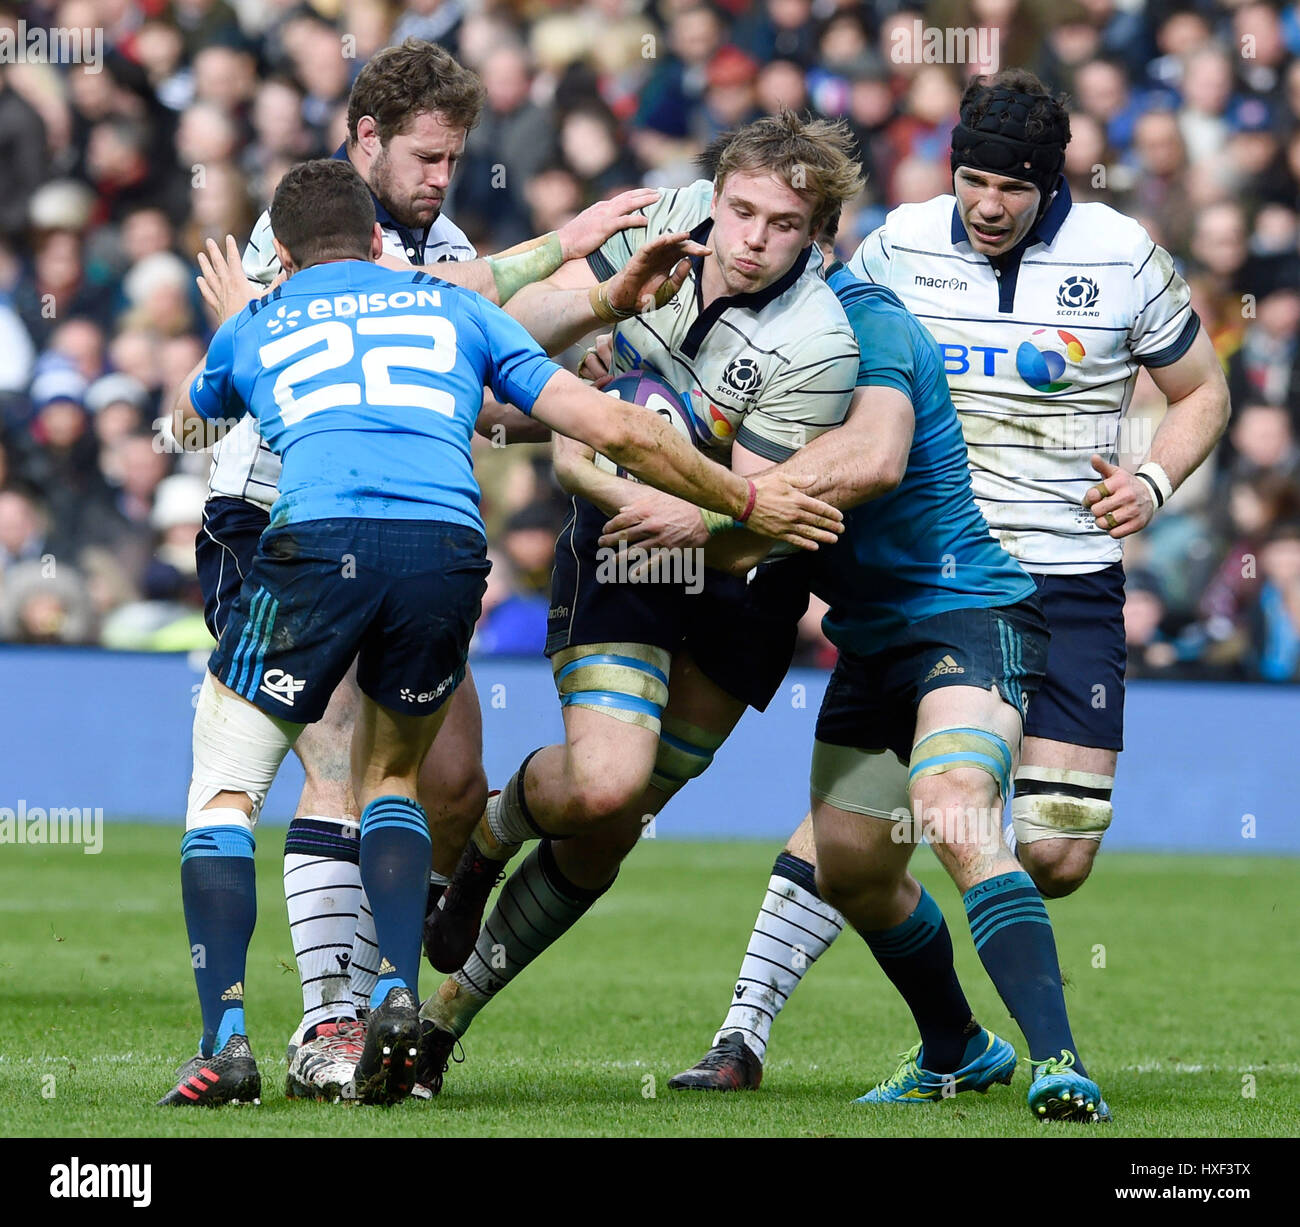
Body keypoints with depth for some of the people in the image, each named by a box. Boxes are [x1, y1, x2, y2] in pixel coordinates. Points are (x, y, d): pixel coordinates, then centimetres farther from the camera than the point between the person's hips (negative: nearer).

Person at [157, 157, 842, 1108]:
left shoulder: (255, 326, 27)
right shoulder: (454, 309, 27)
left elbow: (191, 426, 51)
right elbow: (614, 430, 20)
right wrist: (747, 501, 31)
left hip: (316, 541, -2)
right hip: (448, 552, 2)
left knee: (224, 792, 12)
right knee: (390, 776, 26)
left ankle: (226, 1040, -4)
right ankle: (398, 999, 4)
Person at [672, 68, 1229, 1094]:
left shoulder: (1122, 257, -2)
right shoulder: (902, 243, 0)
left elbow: (1202, 393, 12)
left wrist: (1154, 481, -6)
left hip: (1068, 590, 0)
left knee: (1056, 856, -6)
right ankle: (746, 1031, -6)